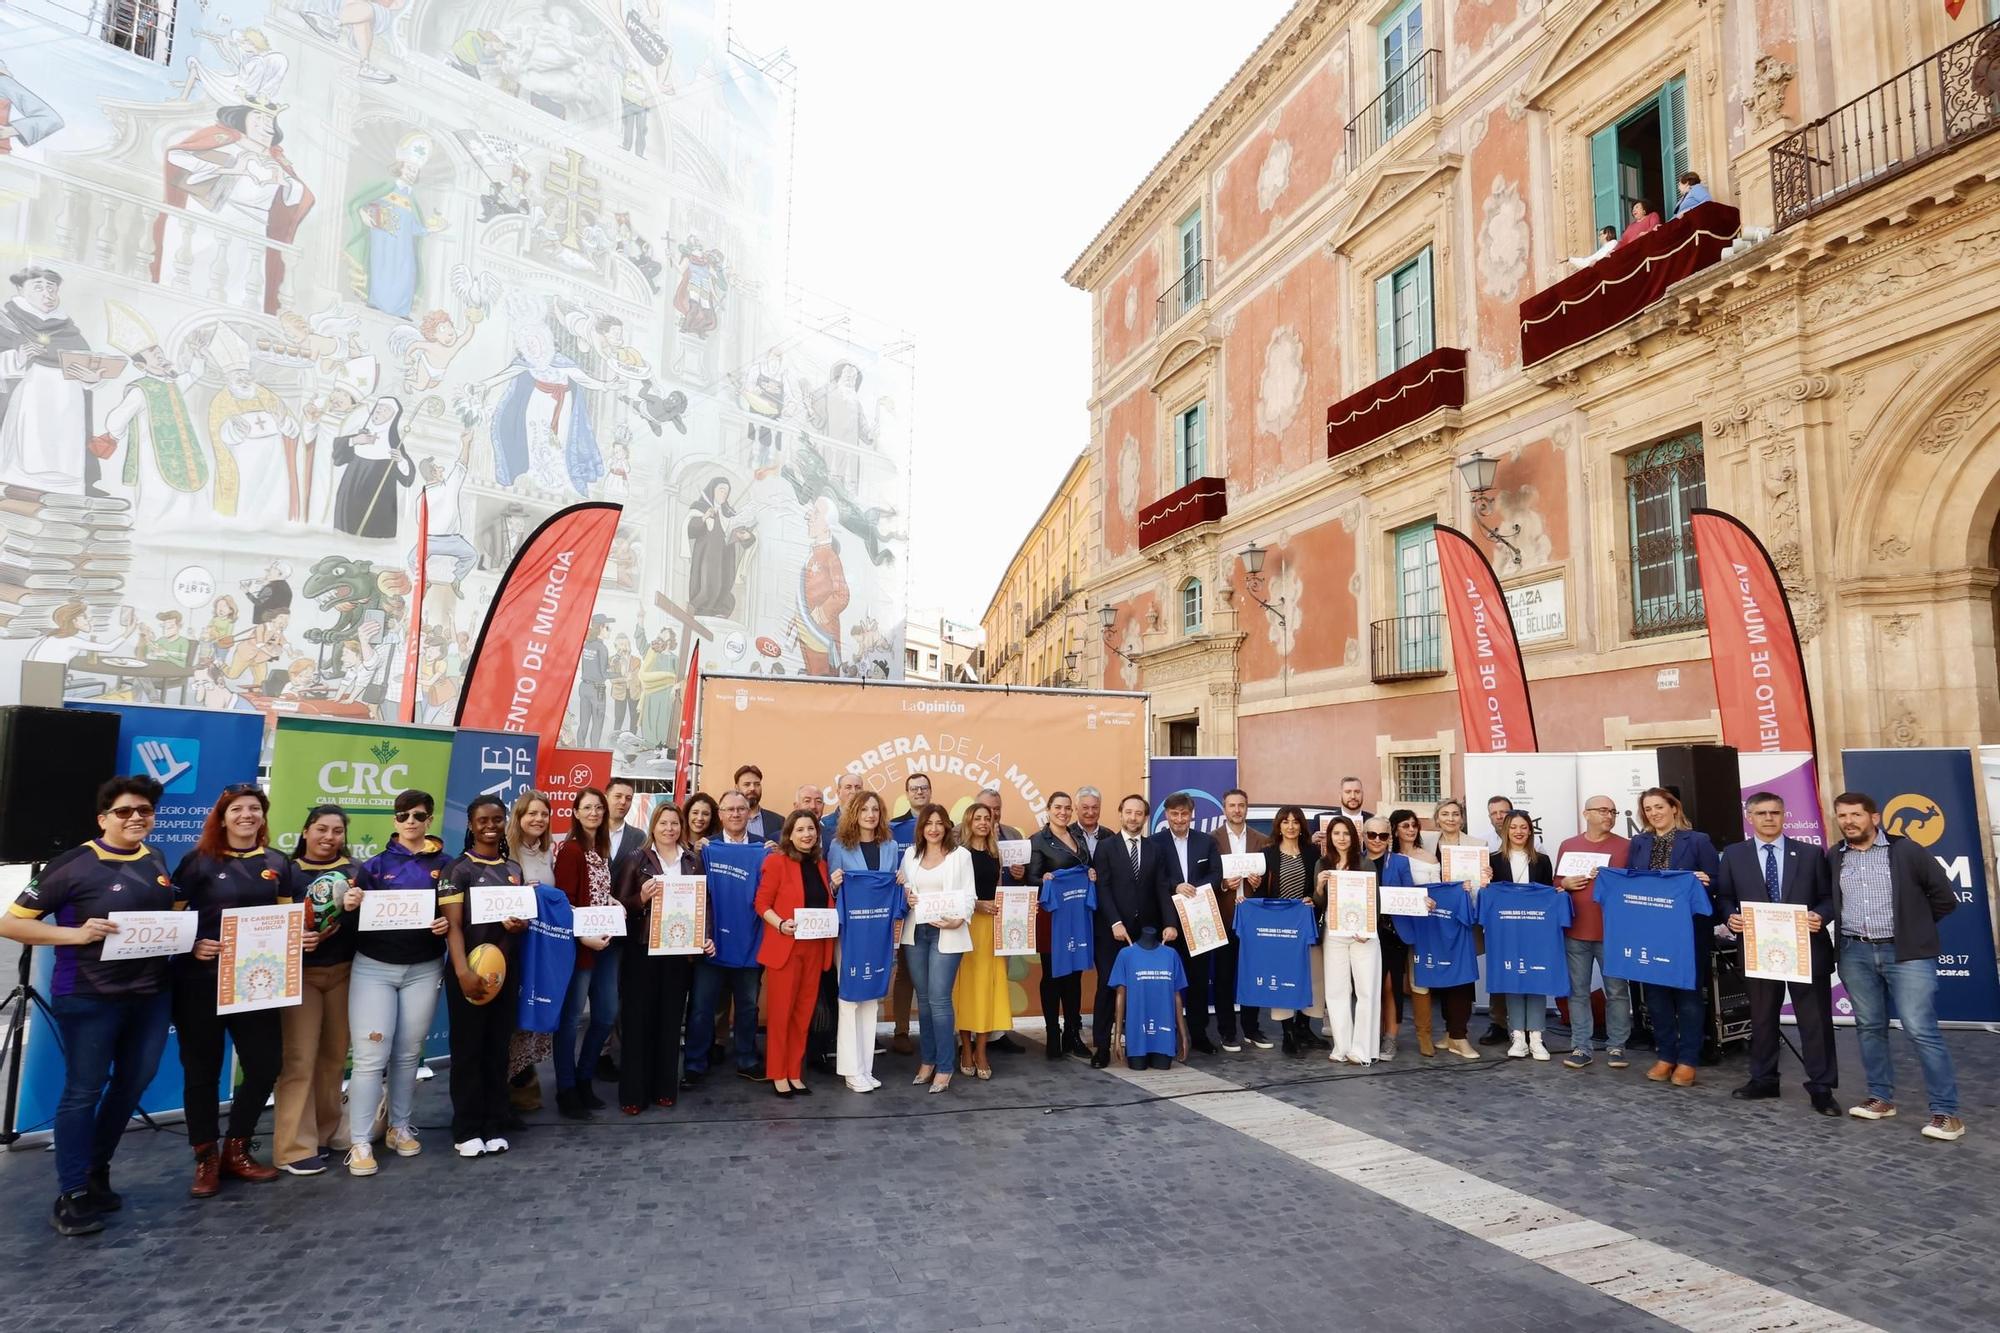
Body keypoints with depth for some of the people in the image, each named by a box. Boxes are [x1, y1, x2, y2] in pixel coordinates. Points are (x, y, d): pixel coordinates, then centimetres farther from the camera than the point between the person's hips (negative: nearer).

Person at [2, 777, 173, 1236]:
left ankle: (96, 1174, 31)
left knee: (132, 1085, 14)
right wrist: (76, 934, -23)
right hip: (89, 998, -6)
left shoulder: (157, 863, 8)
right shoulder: (74, 865, -11)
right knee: (83, 1091, 2)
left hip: (151, 995, 6)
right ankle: (71, 1196, 13)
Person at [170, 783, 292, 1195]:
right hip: (200, 979, -3)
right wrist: (192, 946, -19)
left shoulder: (277, 863, 8)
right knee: (202, 1070, 6)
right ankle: (205, 1159, 19)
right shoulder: (199, 860, -2)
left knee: (266, 1063, 3)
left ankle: (236, 1150, 21)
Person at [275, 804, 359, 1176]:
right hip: (301, 974, -3)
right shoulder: (288, 872, 0)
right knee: (299, 1059, -6)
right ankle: (294, 1147, 1)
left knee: (334, 1055, 11)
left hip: (342, 972, 3)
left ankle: (327, 1132, 25)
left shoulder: (354, 872, 7)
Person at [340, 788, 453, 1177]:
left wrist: (448, 924, -17)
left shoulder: (445, 864, 2)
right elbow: (358, 915, -1)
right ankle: (360, 1142, 3)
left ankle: (401, 1127, 25)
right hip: (373, 967, -1)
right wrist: (350, 906, -22)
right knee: (370, 1055, -5)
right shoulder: (376, 864, 1)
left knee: (408, 1054, 11)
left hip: (423, 969, 1)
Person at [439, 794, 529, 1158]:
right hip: (469, 969, -4)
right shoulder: (459, 869, -5)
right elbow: (453, 926, -12)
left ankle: (495, 1126, 19)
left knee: (498, 1048, 10)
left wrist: (521, 925, -4)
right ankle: (466, 1130, 13)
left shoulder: (514, 868, 10)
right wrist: (463, 971, -24)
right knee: (467, 1049, 3)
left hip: (507, 968, 5)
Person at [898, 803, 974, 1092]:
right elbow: (901, 889, 15)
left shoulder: (961, 854, 0)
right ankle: (927, 1060, 21)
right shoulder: (911, 854, 11)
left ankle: (945, 1067, 1)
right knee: (923, 999, 10)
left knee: (939, 998, -8)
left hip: (946, 933, -4)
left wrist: (958, 920, -18)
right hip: (916, 932, 4)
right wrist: (905, 898, -8)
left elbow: (968, 894, -3)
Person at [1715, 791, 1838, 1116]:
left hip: (1806, 948, -1)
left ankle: (1821, 1088, 12)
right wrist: (1730, 917, -14)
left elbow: (1829, 896, 3)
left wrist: (1821, 916, -16)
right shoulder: (1733, 855, 5)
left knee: (1815, 1020, 2)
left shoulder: (1810, 853, 4)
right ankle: (1763, 1080, 24)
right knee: (1761, 1018, 12)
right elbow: (1723, 897, 6)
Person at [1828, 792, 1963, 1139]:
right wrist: (1844, 931, 8)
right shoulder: (1833, 859, 6)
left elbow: (1944, 897, 2)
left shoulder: (1906, 851, -3)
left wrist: (1914, 927, 7)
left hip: (1905, 952, -4)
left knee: (1921, 1030, -7)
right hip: (1855, 953, 4)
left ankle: (1946, 1111, -1)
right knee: (1869, 1027, 10)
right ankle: (1881, 1098, 21)